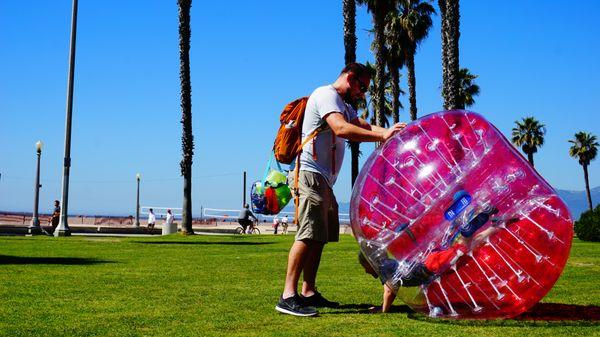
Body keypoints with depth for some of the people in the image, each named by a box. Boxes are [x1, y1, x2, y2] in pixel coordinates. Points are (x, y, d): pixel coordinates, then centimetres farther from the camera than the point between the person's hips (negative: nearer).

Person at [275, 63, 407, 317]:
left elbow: (364, 127, 12)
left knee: (319, 237, 9)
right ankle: (288, 296, -20)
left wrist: (390, 131, -6)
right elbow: (342, 129, -22)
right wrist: (383, 136, -25)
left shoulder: (344, 106, 28)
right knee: (309, 235, -18)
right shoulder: (326, 94, -6)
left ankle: (309, 293, 13)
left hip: (324, 180, 11)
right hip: (311, 174, -11)